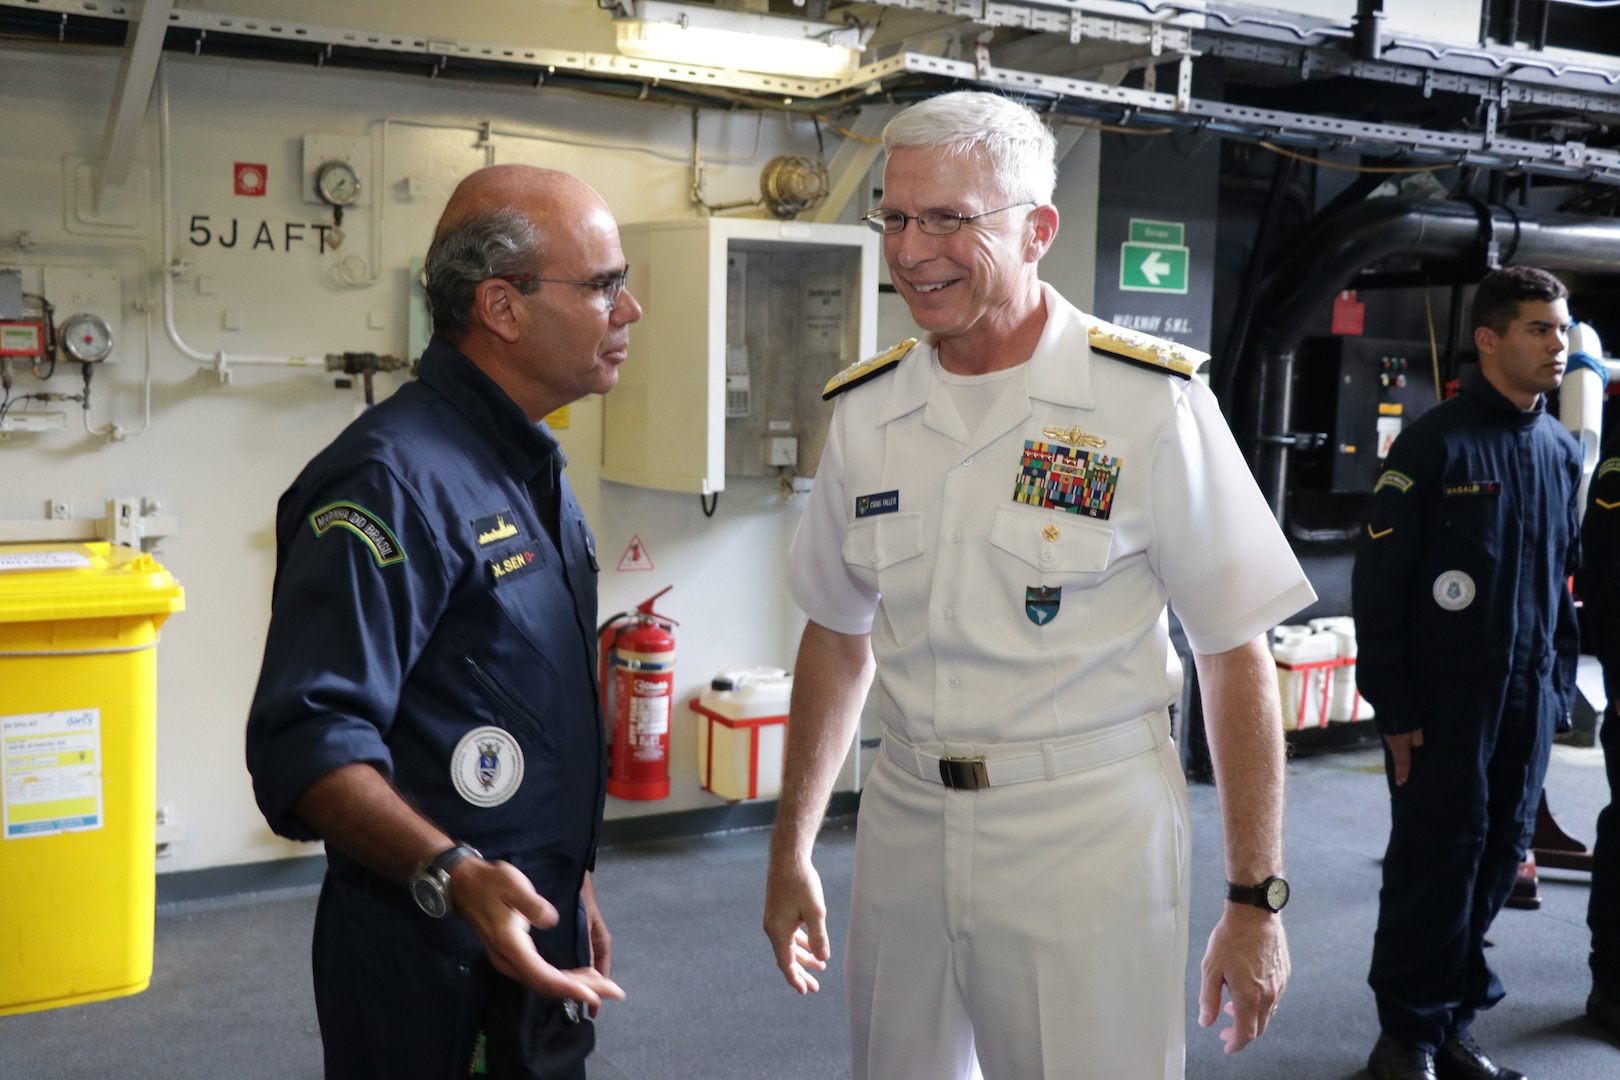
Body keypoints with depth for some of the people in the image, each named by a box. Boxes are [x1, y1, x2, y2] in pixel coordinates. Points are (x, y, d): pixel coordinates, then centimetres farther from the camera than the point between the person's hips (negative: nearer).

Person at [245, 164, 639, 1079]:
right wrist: (455, 876, -39)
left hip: (543, 938, 9)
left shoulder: (532, 469, 10)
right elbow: (309, 739, -27)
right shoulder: (394, 478, -22)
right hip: (430, 970, -8)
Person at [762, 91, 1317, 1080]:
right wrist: (792, 852, 13)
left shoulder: (1149, 402, -10)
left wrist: (1256, 900, -8)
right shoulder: (866, 410, 3)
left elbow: (1235, 655, -7)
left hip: (1089, 831, -4)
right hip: (905, 826, 4)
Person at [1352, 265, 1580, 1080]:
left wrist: (1559, 682, 11)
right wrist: (1392, 707, -12)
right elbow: (1376, 583, -11)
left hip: (1528, 700, 6)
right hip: (1445, 701, -6)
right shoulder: (1434, 443, -10)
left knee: (1498, 858, 10)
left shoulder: (1561, 452, 10)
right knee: (1436, 859, 0)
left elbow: (1564, 575, 17)